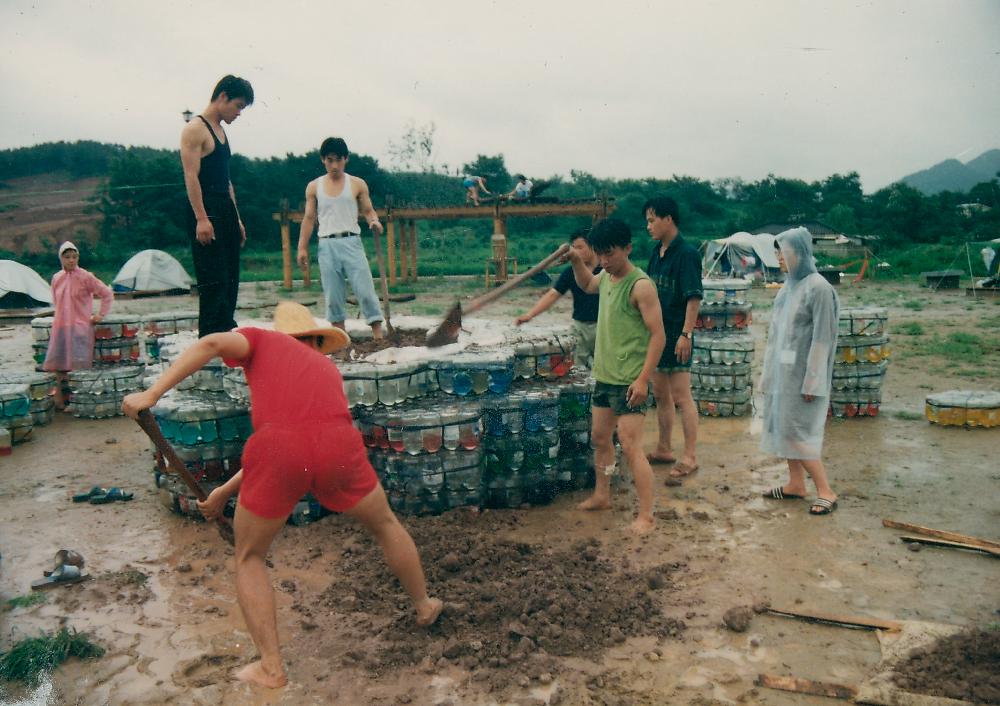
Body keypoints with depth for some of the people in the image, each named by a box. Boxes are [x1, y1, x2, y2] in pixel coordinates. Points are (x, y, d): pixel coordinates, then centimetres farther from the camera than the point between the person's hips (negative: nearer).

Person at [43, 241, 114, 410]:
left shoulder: (85, 277, -7)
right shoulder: (56, 278, 8)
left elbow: (107, 294, -3)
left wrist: (100, 314, -3)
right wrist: (61, 316, 16)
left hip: (80, 326, -5)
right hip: (60, 326, 5)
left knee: (78, 365, -7)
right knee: (59, 364, 6)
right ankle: (59, 399, 14)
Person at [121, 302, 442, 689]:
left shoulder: (261, 340, 26)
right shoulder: (328, 368, 35)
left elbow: (213, 342, 2)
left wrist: (152, 393, 0)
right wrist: (225, 490, 37)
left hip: (280, 454, -3)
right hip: (339, 448, 3)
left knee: (249, 558, 23)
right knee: (385, 524, 32)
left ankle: (270, 667, 21)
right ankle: (424, 607, 48)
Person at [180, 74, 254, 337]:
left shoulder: (220, 131, 21)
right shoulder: (195, 130, -7)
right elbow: (191, 177, -15)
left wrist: (237, 219, 21)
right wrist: (201, 218, -22)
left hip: (226, 211, 9)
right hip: (207, 212, -9)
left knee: (230, 278, 9)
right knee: (214, 280, -11)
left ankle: (223, 333, 15)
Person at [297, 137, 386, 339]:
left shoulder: (357, 184, 4)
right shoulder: (314, 187, 8)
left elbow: (368, 211, 7)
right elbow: (309, 218, 10)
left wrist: (374, 221, -17)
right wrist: (302, 248, 5)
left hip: (351, 242, -1)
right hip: (327, 245, 2)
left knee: (365, 289, -6)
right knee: (333, 294, 3)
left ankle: (378, 335, -3)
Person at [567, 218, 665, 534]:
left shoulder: (640, 286, -18)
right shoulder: (606, 277, 7)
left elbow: (657, 335, -19)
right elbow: (587, 284, 32)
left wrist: (643, 379, -24)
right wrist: (577, 261, 12)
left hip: (629, 381, -9)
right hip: (604, 375, 9)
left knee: (630, 446, -9)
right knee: (600, 437, 19)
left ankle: (646, 516, 0)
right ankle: (601, 496, 36)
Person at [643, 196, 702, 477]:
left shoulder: (686, 253, -13)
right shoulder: (656, 254, 11)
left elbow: (694, 297, -18)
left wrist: (686, 334, -22)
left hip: (676, 336, -9)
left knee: (681, 397, -3)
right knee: (660, 394, 15)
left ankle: (689, 456, 5)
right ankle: (664, 449, 27)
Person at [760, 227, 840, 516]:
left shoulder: (818, 287, -16)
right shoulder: (789, 285, 9)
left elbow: (822, 338, -17)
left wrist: (812, 382, -18)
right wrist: (769, 371, 15)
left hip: (801, 373, -8)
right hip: (783, 370, 8)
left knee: (797, 431, -5)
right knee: (783, 426, 11)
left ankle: (825, 491, 5)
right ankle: (795, 484, 22)